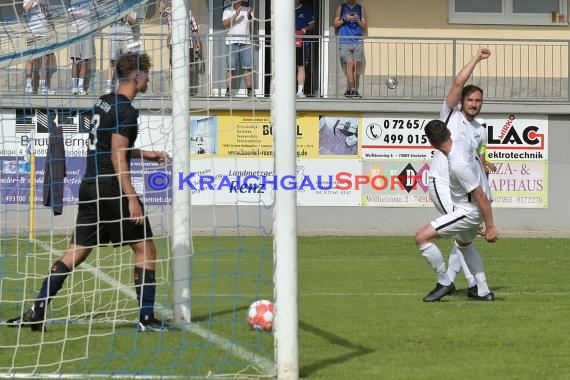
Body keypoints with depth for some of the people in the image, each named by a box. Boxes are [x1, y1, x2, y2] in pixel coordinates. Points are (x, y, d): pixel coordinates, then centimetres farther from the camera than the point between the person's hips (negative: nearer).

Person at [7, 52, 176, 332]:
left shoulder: (104, 102, 15)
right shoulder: (125, 110, -13)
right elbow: (117, 157, -19)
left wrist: (149, 155, 27)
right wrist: (132, 199, -20)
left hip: (90, 187, 8)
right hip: (112, 189, -8)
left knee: (77, 251, 9)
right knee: (145, 248, 2)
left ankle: (37, 312, 2)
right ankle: (146, 318, 1)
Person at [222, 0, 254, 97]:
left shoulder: (248, 10, 14)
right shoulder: (227, 11, 9)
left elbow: (253, 24, 4)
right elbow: (225, 24, -7)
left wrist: (249, 15, -15)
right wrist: (236, 14, -15)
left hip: (245, 41, 1)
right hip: (231, 42, -1)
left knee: (248, 67, -6)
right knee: (230, 68, -6)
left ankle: (250, 91, -7)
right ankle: (228, 90, -6)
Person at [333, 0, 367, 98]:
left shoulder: (361, 9, 14)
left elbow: (364, 26, 11)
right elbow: (335, 24, 9)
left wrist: (357, 20, -8)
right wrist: (344, 19, -8)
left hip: (357, 41, 2)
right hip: (344, 41, -2)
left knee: (355, 66, -1)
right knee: (350, 64, -13)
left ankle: (349, 90, 5)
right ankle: (352, 89, -18)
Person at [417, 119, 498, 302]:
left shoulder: (458, 165, -31)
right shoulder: (463, 143, -4)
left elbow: (480, 195, -28)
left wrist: (490, 227, -22)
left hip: (468, 211, -10)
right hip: (474, 209, 10)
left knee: (422, 237, -12)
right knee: (464, 244, 35)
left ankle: (444, 283, -2)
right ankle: (484, 291, 35)